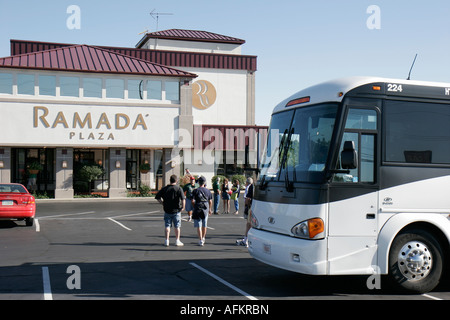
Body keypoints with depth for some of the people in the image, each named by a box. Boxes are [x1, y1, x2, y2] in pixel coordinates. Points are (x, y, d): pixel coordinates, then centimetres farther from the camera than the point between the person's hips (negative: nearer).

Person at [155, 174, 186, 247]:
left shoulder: (165, 188, 1)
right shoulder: (179, 188, -9)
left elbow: (157, 197, 4)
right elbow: (183, 199, -19)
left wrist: (162, 203, 11)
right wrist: (183, 207, -7)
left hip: (167, 210, 2)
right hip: (176, 211, -2)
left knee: (167, 226, 9)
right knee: (177, 226, 8)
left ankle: (167, 241, 8)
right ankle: (177, 241, 11)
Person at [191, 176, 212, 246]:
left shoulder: (195, 191, -5)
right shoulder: (208, 191, 4)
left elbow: (193, 201, -9)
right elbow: (210, 201, 6)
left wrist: (194, 206, 10)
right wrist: (209, 209, 18)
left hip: (197, 209, -3)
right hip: (205, 210, 3)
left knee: (198, 226, 0)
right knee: (204, 225, 16)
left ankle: (200, 240, -5)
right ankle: (203, 238, 30)